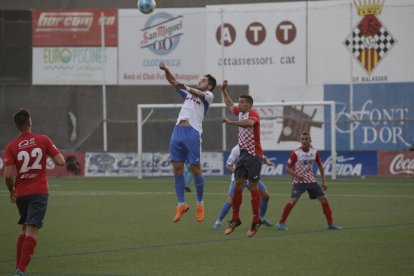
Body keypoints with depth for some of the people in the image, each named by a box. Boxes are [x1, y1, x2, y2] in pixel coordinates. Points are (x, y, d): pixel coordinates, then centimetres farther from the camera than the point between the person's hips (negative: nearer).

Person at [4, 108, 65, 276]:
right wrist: (55, 152, 17)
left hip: (20, 194, 3)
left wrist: (11, 191, 10)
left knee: (25, 229, 21)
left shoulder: (11, 147, -2)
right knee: (32, 230, -9)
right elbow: (60, 162, -5)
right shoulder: (43, 140, -3)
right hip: (39, 192, -3)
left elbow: (8, 175, -9)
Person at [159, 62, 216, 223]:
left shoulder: (208, 96, 7)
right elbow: (173, 81, 21)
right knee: (177, 170, 2)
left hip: (193, 133, -6)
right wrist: (166, 70, 2)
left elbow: (199, 94, -15)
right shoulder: (189, 93, 25)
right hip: (178, 132, 6)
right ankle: (181, 205, 7)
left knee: (195, 170, -3)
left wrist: (184, 87, -33)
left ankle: (200, 204, 10)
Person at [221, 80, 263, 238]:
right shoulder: (240, 112, 13)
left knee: (253, 187, -4)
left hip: (254, 155, -8)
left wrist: (231, 122, -37)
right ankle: (235, 220, 8)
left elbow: (249, 122, -37)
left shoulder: (252, 114, -12)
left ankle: (256, 222, 1)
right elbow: (230, 106, 35)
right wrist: (224, 91, 29)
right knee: (237, 185, 4)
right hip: (243, 154, 8)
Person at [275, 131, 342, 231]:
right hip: (299, 181, -5)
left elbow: (320, 165, 14)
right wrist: (297, 175, -26)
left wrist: (324, 181, 11)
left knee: (324, 199, 0)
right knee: (293, 200, -22)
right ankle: (281, 223, -11)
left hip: (311, 181, 5)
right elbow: (288, 168, -10)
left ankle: (330, 224, 11)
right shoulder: (296, 153, -13)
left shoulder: (314, 152, 0)